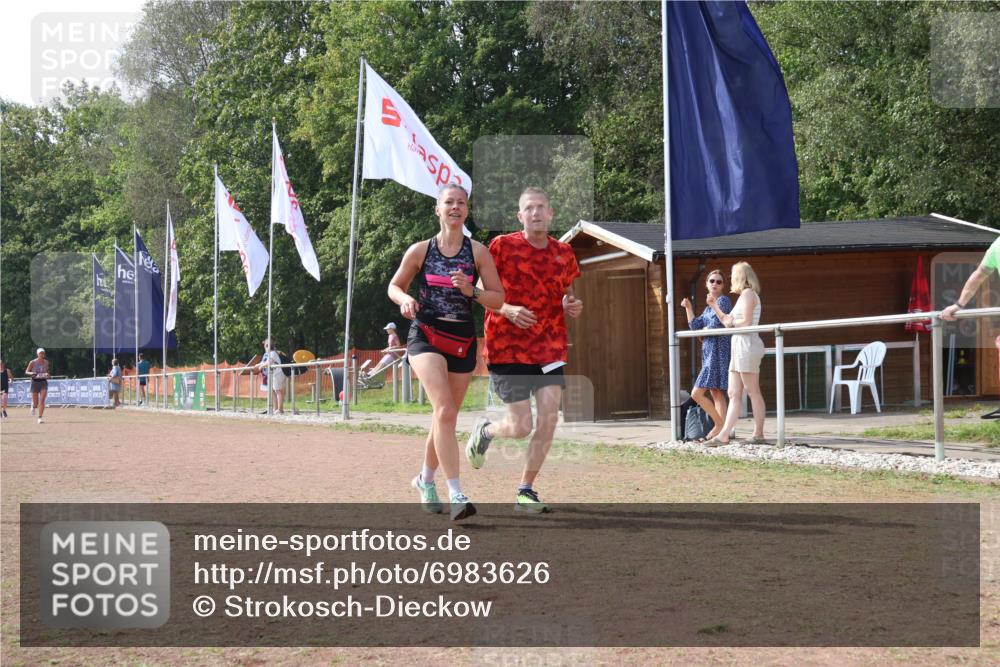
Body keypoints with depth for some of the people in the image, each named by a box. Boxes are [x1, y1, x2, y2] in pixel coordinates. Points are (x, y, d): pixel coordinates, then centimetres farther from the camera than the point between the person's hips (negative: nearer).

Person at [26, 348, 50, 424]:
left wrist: (47, 374, -3)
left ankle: (40, 418, -12)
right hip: (35, 382, -1)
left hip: (43, 382, 1)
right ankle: (33, 406, 40)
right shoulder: (32, 362, -5)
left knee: (42, 400, -14)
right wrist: (31, 373, -21)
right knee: (36, 403, 2)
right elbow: (26, 372, 1)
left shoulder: (46, 362, 3)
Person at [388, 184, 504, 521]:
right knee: (445, 410, -22)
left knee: (446, 416, 12)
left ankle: (425, 478, 38)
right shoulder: (419, 251, 3)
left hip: (462, 341, 3)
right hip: (426, 336, -3)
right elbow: (394, 286, 15)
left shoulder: (478, 252, 4)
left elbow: (498, 299, 3)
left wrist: (471, 291, -15)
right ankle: (456, 494, -28)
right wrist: (405, 299, -8)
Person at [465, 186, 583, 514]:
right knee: (521, 426, -4)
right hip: (509, 347, -4)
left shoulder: (563, 253, 8)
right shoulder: (502, 246, -5)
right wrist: (507, 309, -20)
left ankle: (525, 490, 8)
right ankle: (485, 430, 32)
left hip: (550, 347, 4)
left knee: (549, 419, -7)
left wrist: (573, 306, -1)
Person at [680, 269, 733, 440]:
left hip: (718, 353, -9)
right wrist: (688, 307, 3)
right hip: (709, 353, 9)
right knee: (716, 394, 7)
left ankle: (720, 425, -7)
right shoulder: (709, 307, 19)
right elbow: (695, 325, 9)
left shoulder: (723, 301, -7)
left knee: (697, 393, -12)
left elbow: (715, 325, -16)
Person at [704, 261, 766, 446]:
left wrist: (731, 322, 0)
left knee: (753, 392, -7)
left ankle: (758, 434, -4)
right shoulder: (743, 296, 23)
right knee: (734, 394, 3)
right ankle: (723, 435, -1)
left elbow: (746, 323, -16)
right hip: (738, 347, 10)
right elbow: (728, 322, 24)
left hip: (747, 346, -10)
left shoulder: (748, 294, -7)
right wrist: (715, 306, 23)